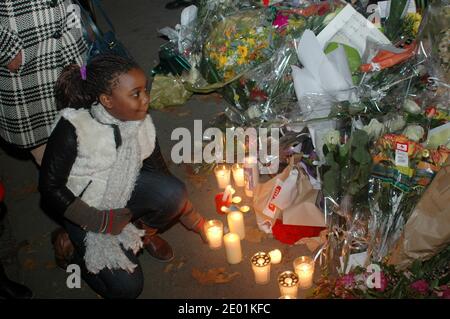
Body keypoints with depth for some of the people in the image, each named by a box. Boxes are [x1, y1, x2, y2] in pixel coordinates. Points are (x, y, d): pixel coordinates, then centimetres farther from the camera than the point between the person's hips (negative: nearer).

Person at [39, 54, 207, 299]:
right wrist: (101, 221, -22)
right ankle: (78, 251, 15)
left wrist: (196, 222, 2)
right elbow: (50, 187, -20)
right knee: (126, 286, -13)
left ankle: (143, 232, 6)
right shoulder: (73, 129, -29)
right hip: (85, 208, -4)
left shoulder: (141, 124, -14)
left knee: (173, 193, -26)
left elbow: (161, 175, -2)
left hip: (124, 191, 4)